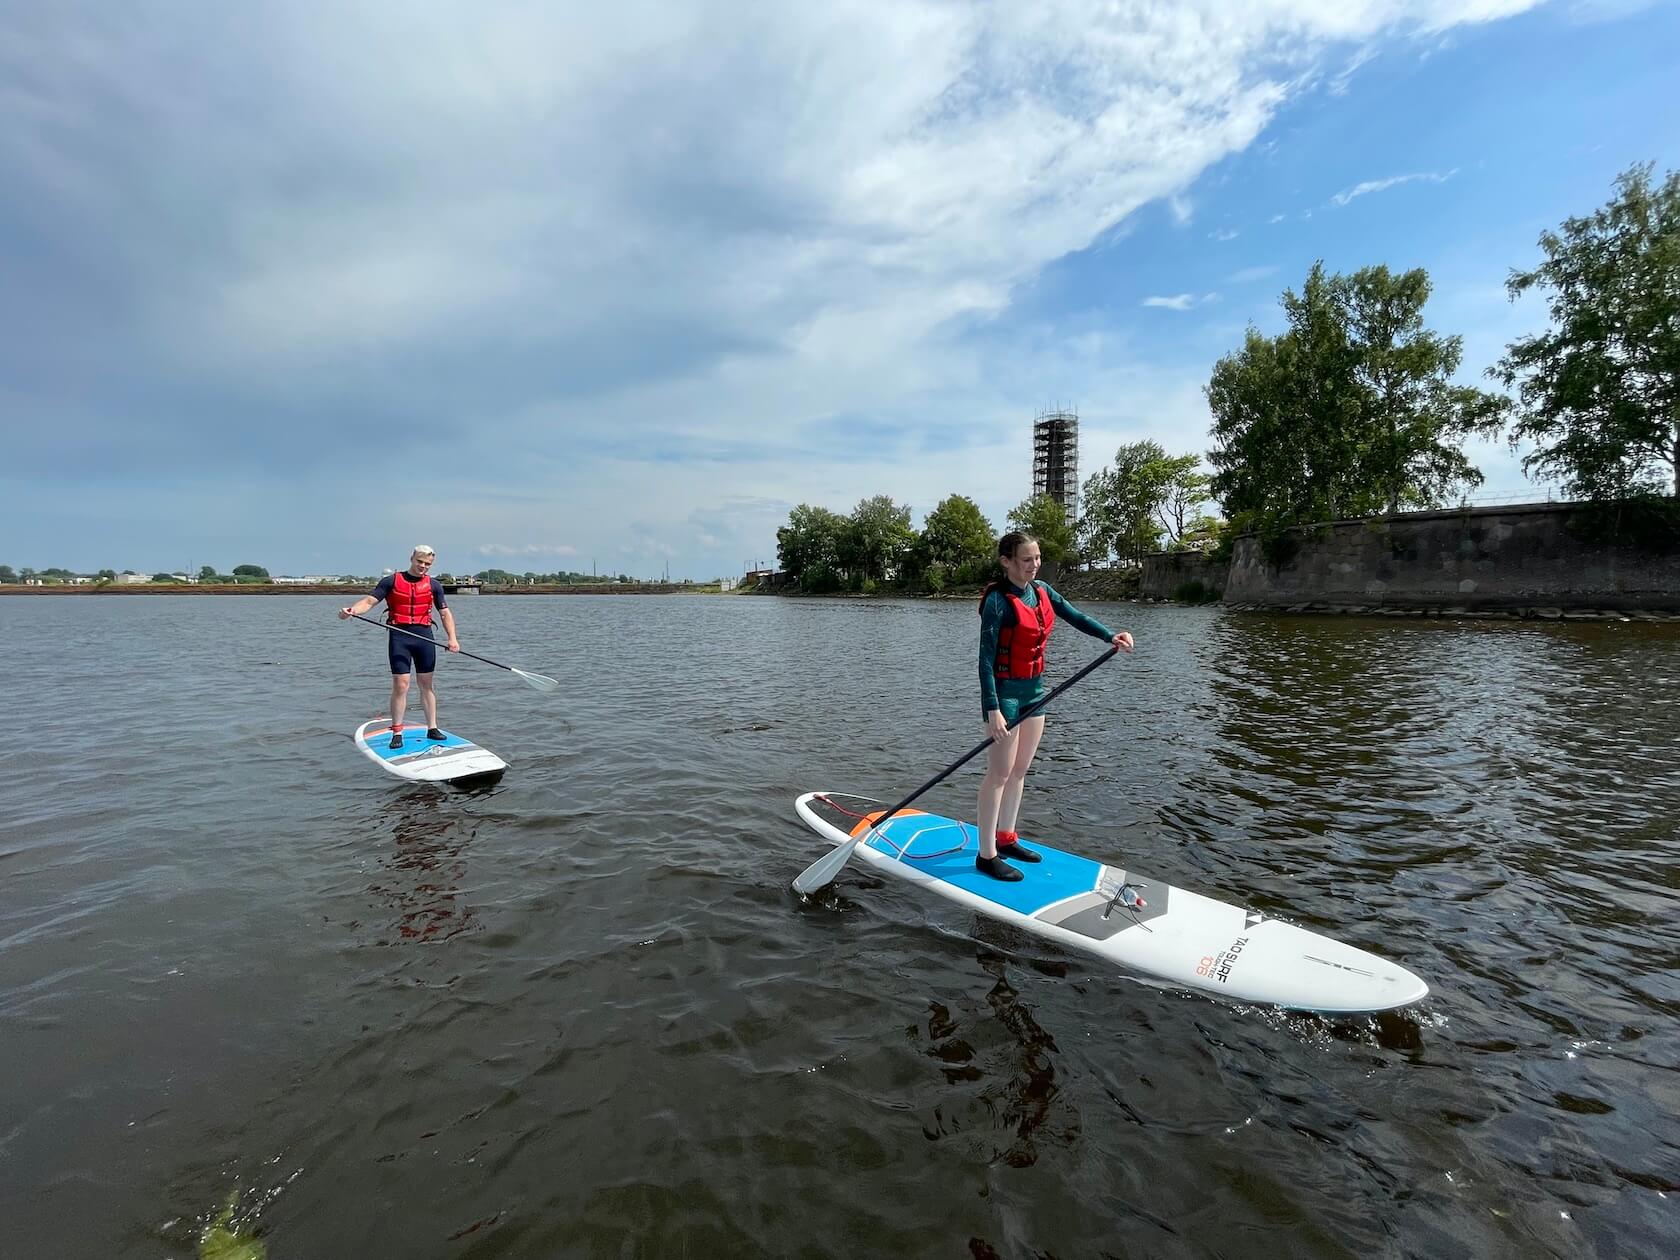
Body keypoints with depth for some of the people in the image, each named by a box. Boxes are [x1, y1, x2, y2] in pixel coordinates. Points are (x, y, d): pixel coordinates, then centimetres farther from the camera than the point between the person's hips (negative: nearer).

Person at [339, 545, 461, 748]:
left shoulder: (433, 585, 10)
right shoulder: (391, 581, 2)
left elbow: (445, 612, 9)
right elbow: (370, 601, -6)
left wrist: (452, 638, -2)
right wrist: (351, 610, -27)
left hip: (424, 636, 3)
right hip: (399, 636, -3)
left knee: (426, 684, 10)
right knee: (400, 685, -5)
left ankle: (432, 728, 17)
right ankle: (397, 733, 3)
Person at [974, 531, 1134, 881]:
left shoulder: (1040, 589, 5)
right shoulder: (998, 600, -18)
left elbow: (1074, 617, 5)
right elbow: (986, 657, -20)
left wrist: (1110, 635, -12)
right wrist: (992, 709, -25)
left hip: (1034, 688, 8)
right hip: (1005, 690, -8)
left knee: (1020, 770, 14)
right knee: (1000, 773, -3)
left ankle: (1005, 838, 28)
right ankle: (986, 855, 6)